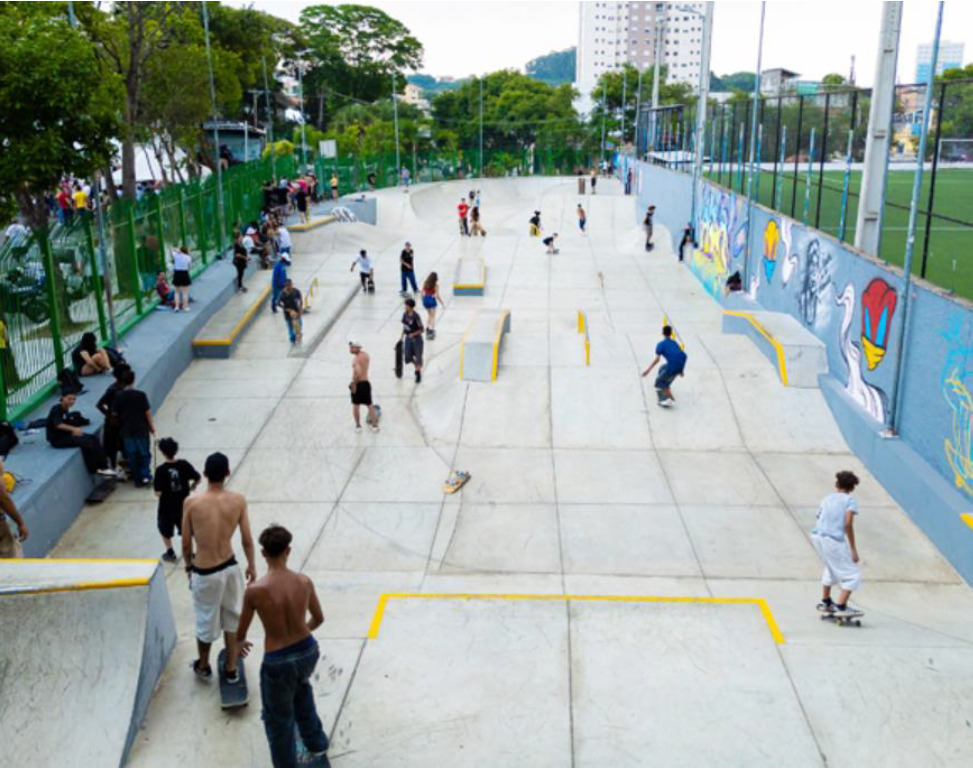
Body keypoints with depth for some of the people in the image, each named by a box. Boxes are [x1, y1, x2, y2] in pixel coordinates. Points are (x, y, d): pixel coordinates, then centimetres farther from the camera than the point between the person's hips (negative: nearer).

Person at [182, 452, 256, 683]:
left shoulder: (191, 502, -16)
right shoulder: (238, 500, -12)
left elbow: (186, 543, -6)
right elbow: (247, 540, -5)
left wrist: (189, 566, 13)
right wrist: (252, 565, 11)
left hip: (204, 572, -2)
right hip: (229, 567, 2)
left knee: (205, 621, 20)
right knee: (232, 619, 22)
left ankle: (203, 667, 43)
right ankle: (232, 669, 35)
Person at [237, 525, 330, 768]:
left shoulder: (255, 591, -21)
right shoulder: (304, 582, -11)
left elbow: (242, 630, -4)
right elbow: (319, 619, 5)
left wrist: (239, 644, 20)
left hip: (278, 661, -4)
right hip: (307, 651, 5)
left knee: (278, 718, 19)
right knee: (301, 688, 36)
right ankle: (316, 743, 53)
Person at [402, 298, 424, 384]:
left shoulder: (416, 316, -21)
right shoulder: (405, 314, -2)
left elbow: (421, 329, -16)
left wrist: (413, 334, -27)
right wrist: (402, 335, 10)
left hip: (416, 339, -6)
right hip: (408, 338, 6)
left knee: (418, 357, 5)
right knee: (407, 357, 3)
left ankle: (419, 374, 23)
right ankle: (417, 367, 34)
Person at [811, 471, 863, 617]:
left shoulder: (826, 499, 20)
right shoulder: (850, 500, 4)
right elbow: (848, 524, -10)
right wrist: (853, 549, -9)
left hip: (816, 536, 7)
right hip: (834, 540, -7)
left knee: (831, 567, 32)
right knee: (853, 574, 6)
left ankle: (825, 602, 37)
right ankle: (841, 607, -1)